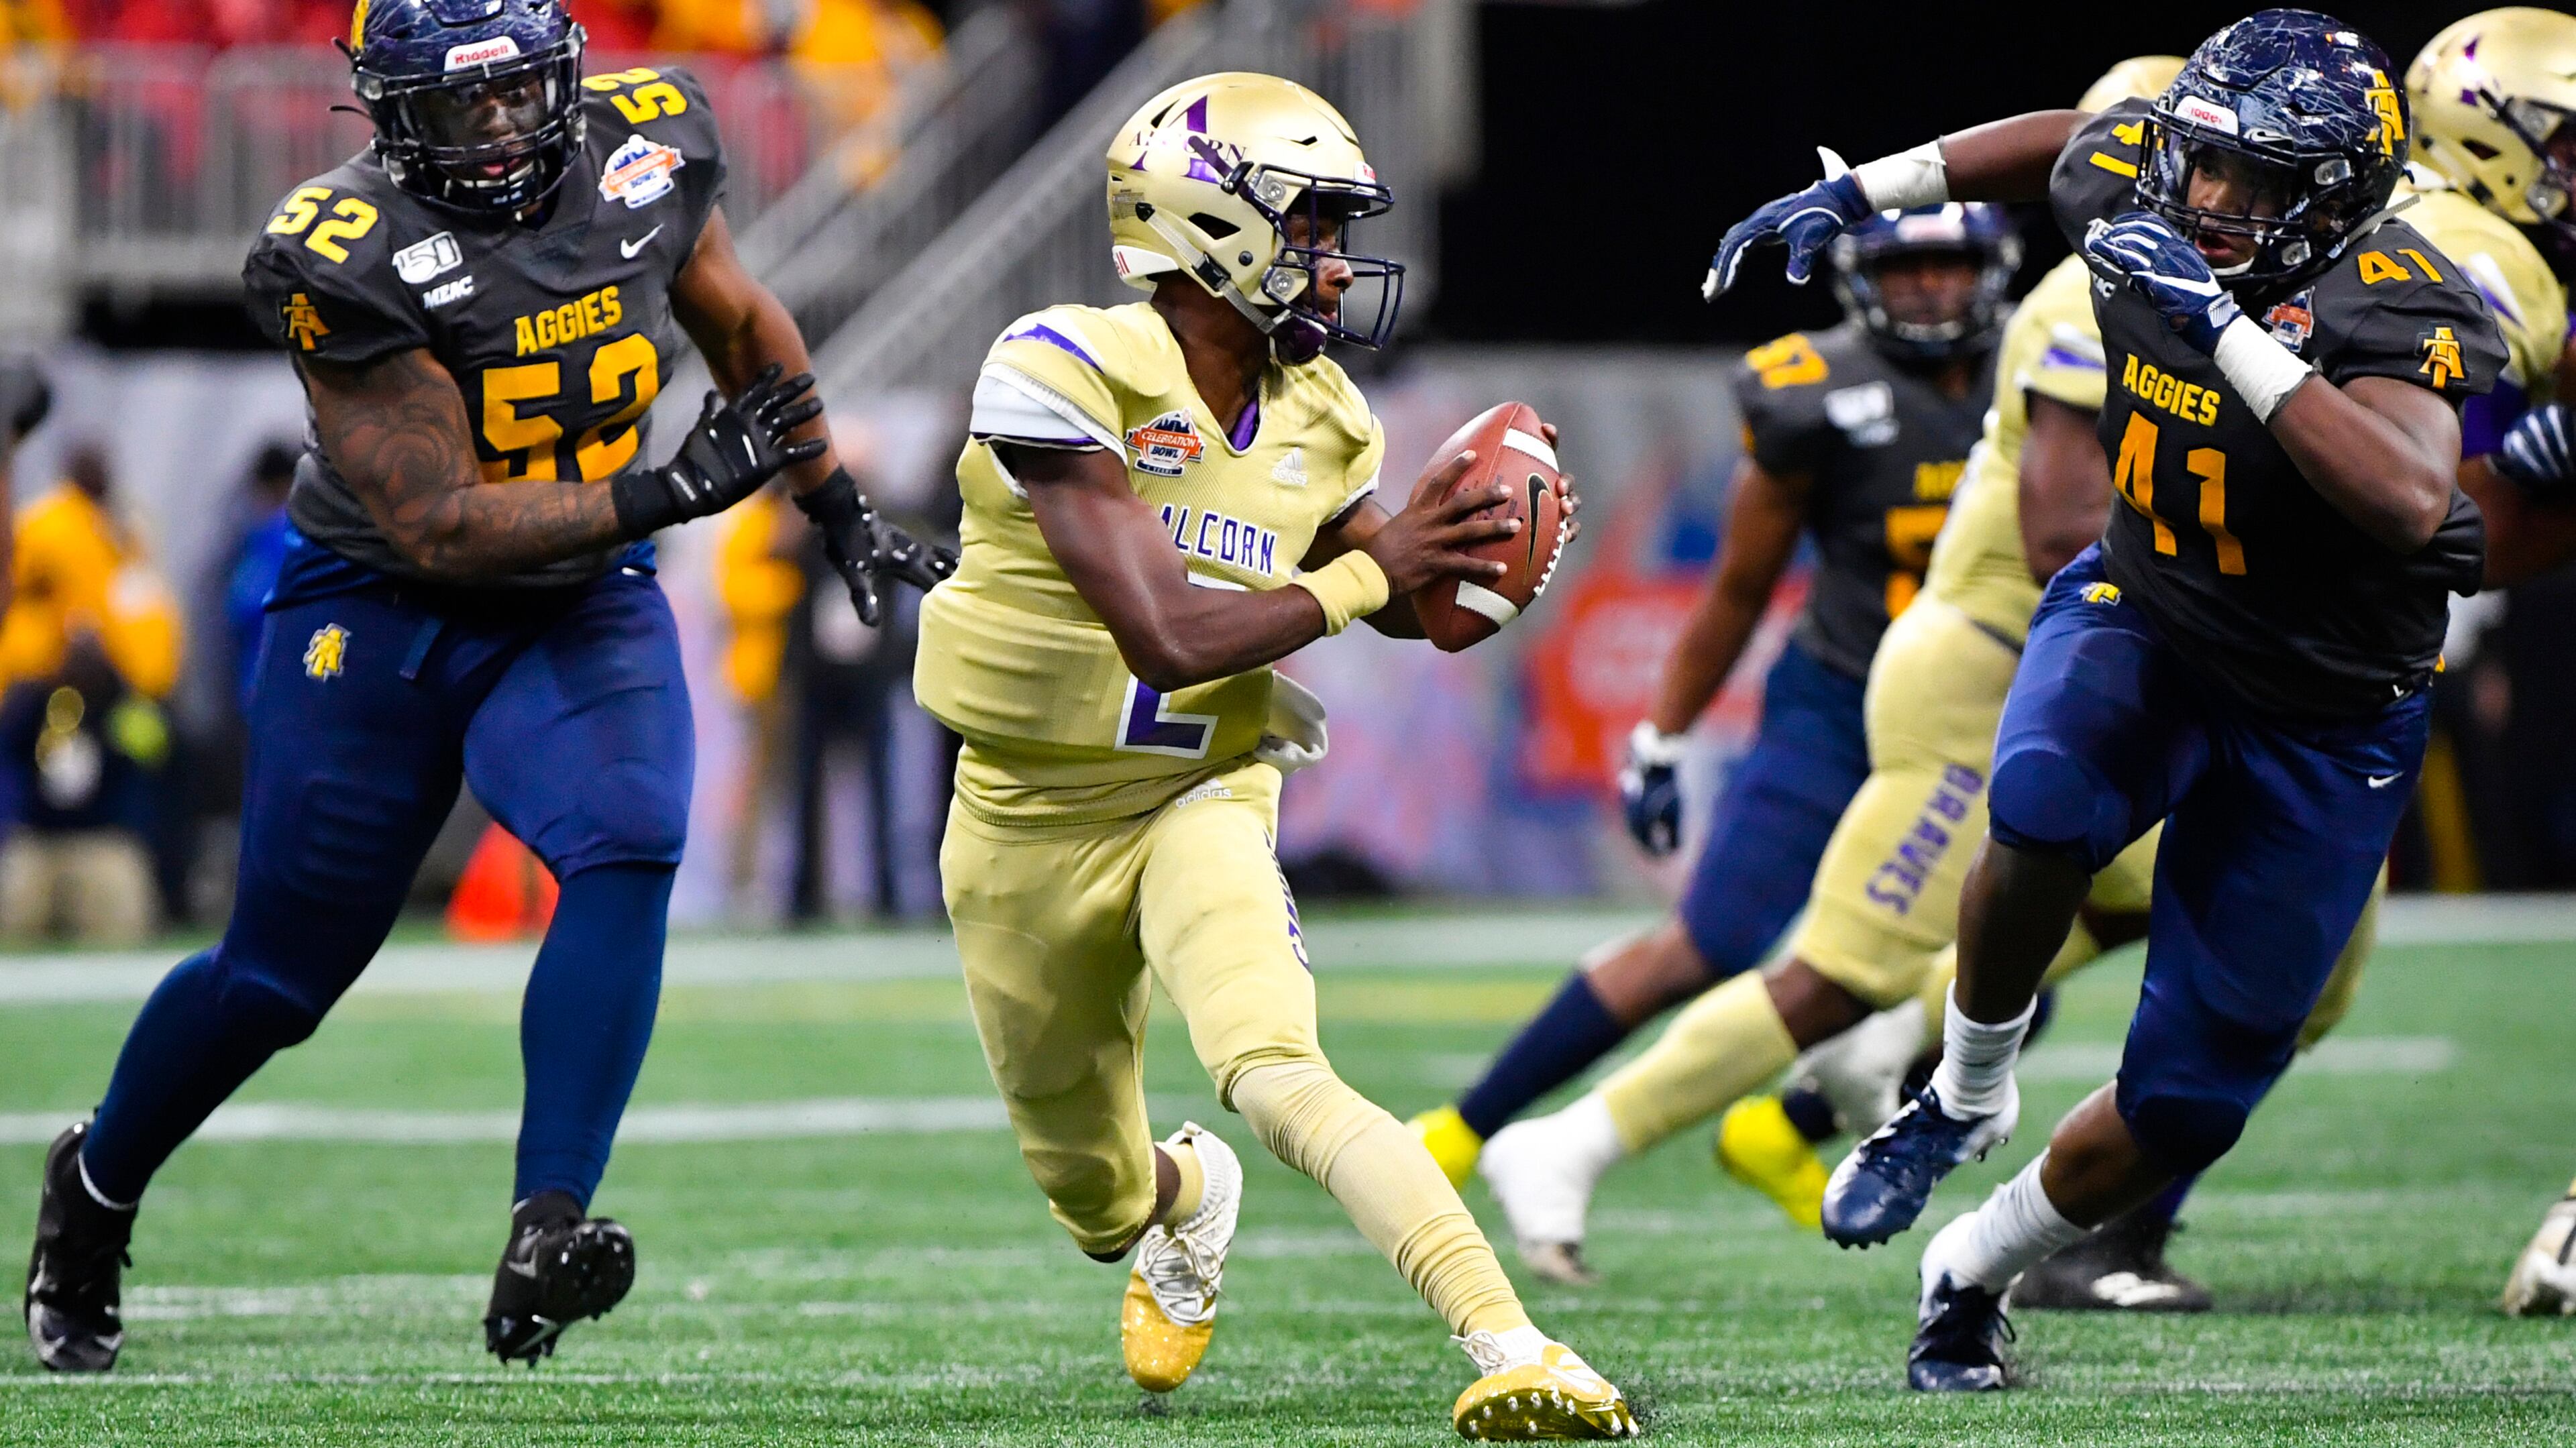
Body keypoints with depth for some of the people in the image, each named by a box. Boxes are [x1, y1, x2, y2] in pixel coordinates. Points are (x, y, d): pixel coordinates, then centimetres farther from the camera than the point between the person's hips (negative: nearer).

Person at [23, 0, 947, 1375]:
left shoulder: (645, 149, -9)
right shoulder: (348, 262, -25)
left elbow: (742, 325, 12)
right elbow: (441, 526, -26)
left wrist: (843, 517, 17)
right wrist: (670, 492, -32)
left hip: (581, 605, 3)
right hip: (379, 611, -3)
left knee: (628, 850, -25)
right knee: (281, 972, 3)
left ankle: (542, 1240, -30)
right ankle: (94, 1189, 31)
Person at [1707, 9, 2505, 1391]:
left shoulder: (2389, 307, -29)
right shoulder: (2134, 182, -13)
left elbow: (2410, 500, -50)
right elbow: (2067, 140, 14)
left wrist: (2229, 329, -50)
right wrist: (1859, 190, 10)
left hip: (2320, 723, -2)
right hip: (2143, 614, 2)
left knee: (2189, 1099, 2)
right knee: (2045, 811, -34)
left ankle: (1971, 1276, 31)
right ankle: (1965, 1095, -6)